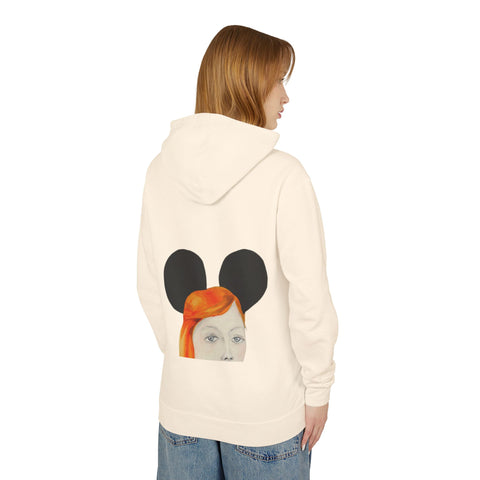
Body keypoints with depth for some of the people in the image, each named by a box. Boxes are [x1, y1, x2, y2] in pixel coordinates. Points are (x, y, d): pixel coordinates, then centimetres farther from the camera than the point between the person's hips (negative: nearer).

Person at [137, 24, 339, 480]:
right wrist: (318, 388, -1)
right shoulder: (283, 174, -17)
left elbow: (149, 286, 3)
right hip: (267, 411, -3)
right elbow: (310, 296, -15)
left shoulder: (162, 169, -3)